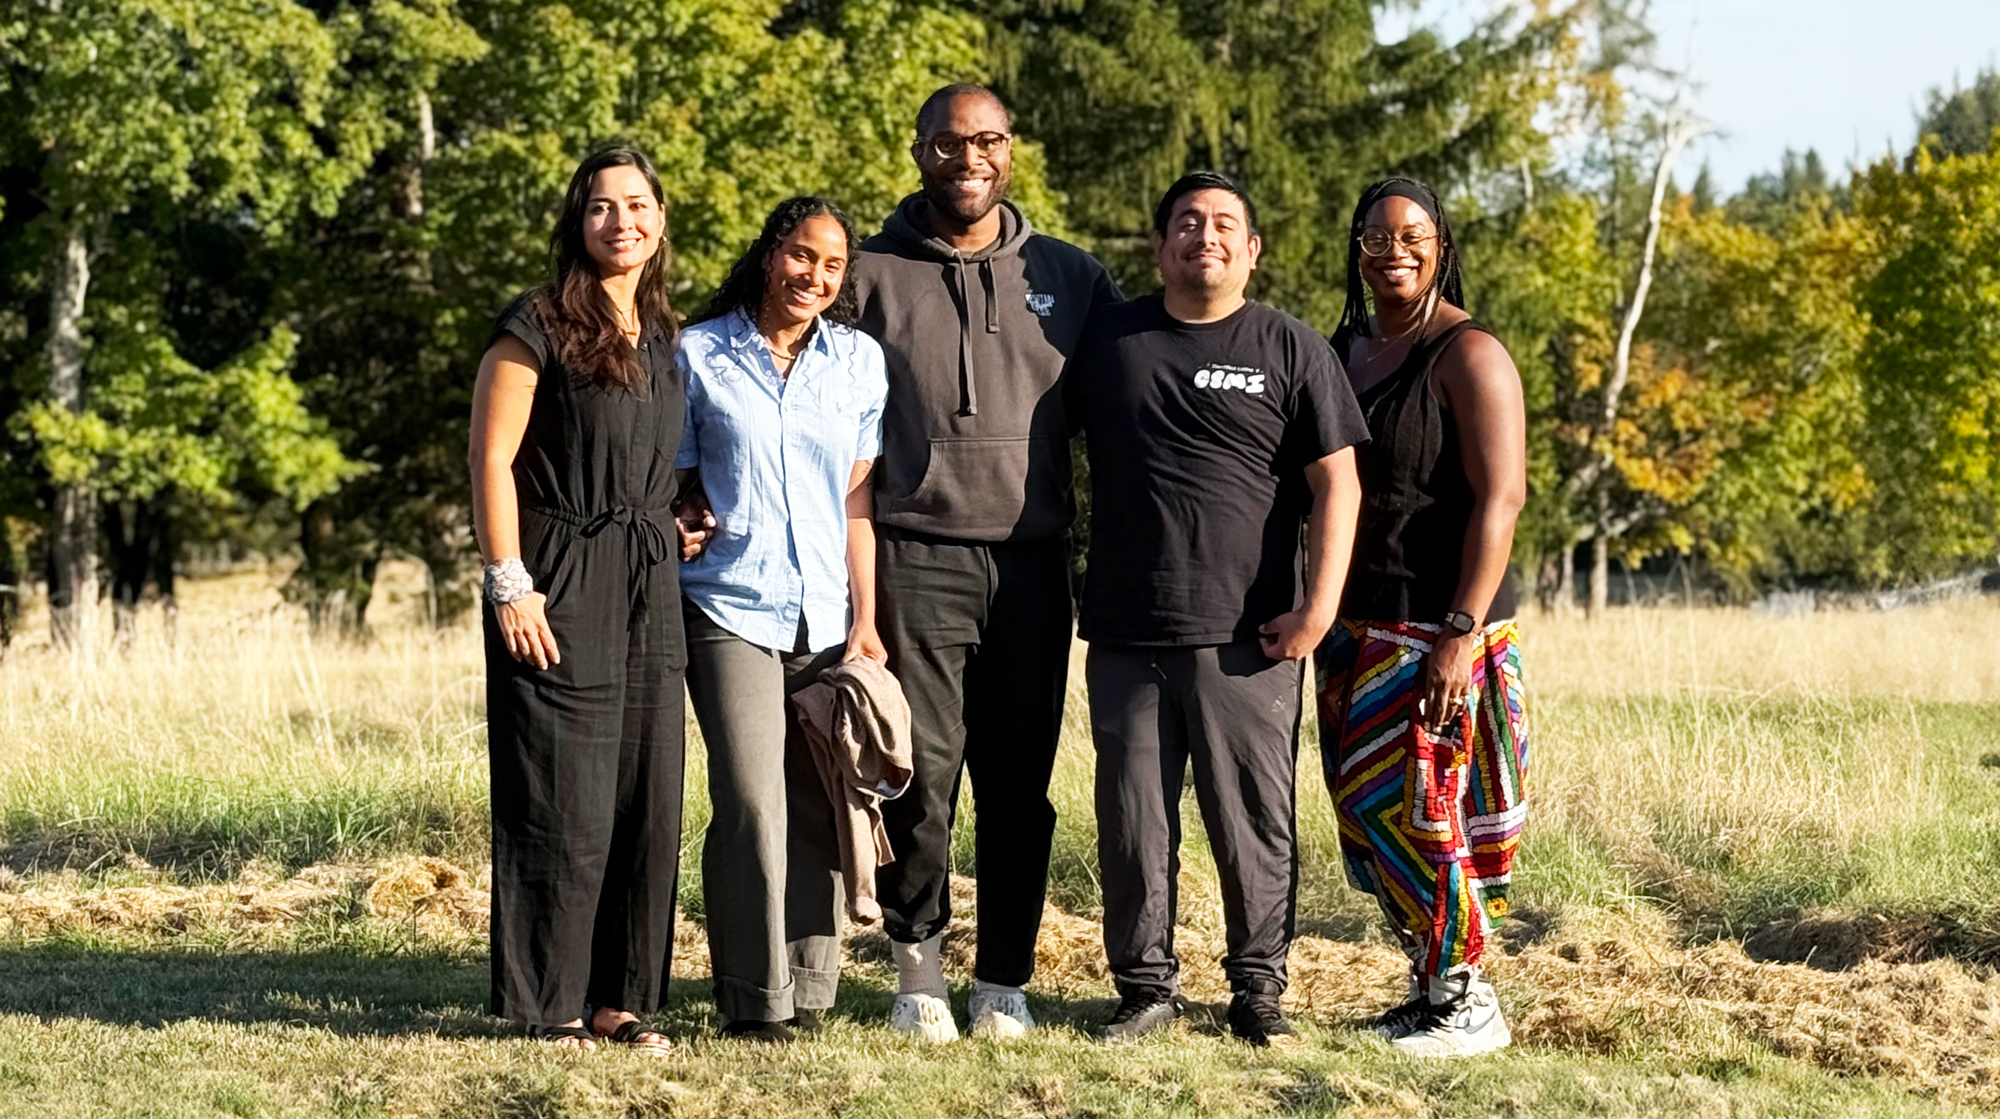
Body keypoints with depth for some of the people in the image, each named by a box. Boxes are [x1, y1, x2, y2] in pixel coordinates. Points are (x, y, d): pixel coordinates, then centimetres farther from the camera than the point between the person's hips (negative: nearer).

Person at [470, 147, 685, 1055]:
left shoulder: (663, 339, 14)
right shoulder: (540, 326, -6)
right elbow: (492, 456, -10)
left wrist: (677, 546, 11)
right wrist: (509, 585, -15)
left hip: (648, 587, 7)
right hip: (562, 586, -7)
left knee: (647, 802, 6)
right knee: (565, 804, -5)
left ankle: (617, 997, 14)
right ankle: (548, 1005, 3)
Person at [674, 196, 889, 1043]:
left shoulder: (860, 361, 11)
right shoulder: (699, 354, 4)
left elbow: (858, 498, 10)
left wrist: (865, 618, 6)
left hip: (827, 617, 3)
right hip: (730, 612, -3)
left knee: (821, 806, 1)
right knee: (753, 803, -11)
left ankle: (809, 991, 10)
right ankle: (756, 1000, -5)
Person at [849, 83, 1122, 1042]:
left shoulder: (1070, 278, 12)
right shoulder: (872, 277, 6)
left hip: (1032, 565, 2)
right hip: (914, 558, -2)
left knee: (1020, 783, 4)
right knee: (918, 774, -5)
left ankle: (1003, 981, 13)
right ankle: (918, 963, 12)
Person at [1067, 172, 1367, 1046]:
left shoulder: (1290, 350, 4)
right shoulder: (1107, 341, 12)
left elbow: (1337, 482, 1)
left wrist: (1320, 604, -8)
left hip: (1245, 637, -2)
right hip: (1124, 634, 3)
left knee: (1253, 822, 0)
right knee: (1132, 818, 5)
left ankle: (1258, 989, 11)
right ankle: (1145, 985, 15)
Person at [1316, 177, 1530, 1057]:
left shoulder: (1468, 356, -9)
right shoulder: (1345, 349, 13)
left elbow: (1500, 498, -15)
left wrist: (1462, 631, -22)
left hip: (1437, 630, -7)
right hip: (1358, 625, 7)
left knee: (1422, 810, -8)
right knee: (1365, 812, 7)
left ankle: (1466, 1002, 1)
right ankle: (1428, 983, 17)